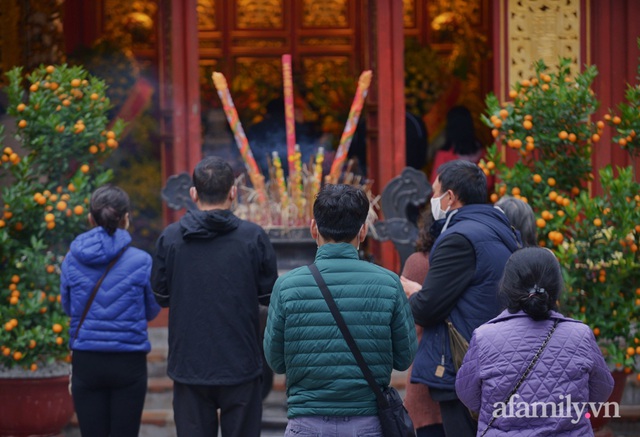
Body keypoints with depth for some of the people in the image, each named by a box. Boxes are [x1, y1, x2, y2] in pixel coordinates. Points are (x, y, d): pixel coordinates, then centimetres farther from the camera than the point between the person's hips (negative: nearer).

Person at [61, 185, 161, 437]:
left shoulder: (72, 260, -3)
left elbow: (68, 307, 11)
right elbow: (152, 311, 4)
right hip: (128, 362, -2)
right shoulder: (140, 261, -8)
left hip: (86, 362, 2)